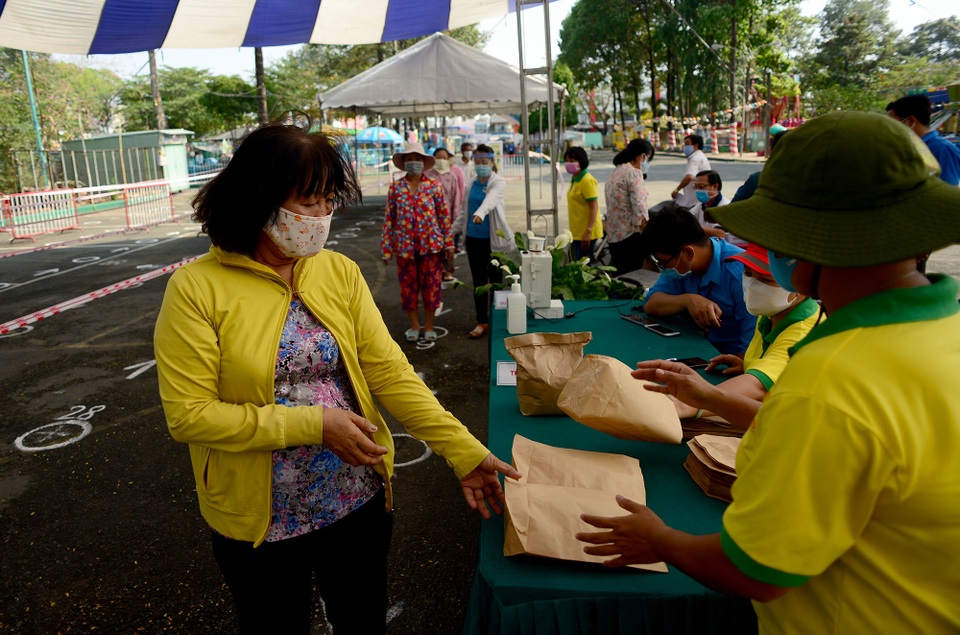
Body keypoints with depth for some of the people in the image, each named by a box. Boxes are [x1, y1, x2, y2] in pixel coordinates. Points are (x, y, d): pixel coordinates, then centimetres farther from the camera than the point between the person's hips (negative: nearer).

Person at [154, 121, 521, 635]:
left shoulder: (339, 272, -4)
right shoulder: (197, 288, -14)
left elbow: (389, 371, -7)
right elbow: (187, 414, -17)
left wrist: (464, 451, -15)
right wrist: (312, 424, -23)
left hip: (359, 502, 3)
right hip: (259, 524, -3)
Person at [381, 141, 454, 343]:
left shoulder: (434, 186, 1)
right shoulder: (396, 187, 2)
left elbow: (444, 216, 3)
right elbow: (389, 218, 3)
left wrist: (449, 243, -1)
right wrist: (387, 247, 1)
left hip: (431, 245, -1)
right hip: (405, 247, 1)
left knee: (431, 287, 5)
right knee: (408, 287, 8)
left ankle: (429, 327, 22)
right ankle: (414, 326, 26)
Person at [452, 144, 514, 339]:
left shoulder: (498, 182, -7)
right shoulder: (470, 184, 8)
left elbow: (491, 199, -29)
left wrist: (481, 213, -49)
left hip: (493, 238, -4)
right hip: (474, 239, 5)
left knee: (495, 279, 5)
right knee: (478, 281, 9)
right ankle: (482, 322, 17)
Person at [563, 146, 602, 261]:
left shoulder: (587, 181, -14)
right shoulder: (574, 180, 14)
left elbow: (594, 207, -18)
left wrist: (588, 231, -24)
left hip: (586, 233, -9)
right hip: (577, 232, 9)